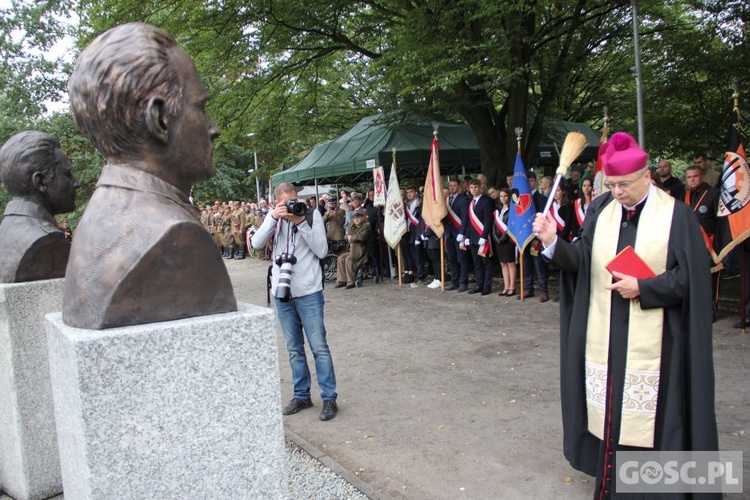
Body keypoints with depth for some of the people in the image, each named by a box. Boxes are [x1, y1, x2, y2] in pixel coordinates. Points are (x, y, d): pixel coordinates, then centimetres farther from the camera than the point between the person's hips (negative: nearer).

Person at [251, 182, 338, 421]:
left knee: (319, 347, -1)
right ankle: (301, 395, 25)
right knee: (294, 349, 13)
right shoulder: (274, 218, 6)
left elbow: (322, 251, -11)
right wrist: (273, 218, -18)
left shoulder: (312, 214, -3)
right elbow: (256, 243, -8)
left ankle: (329, 398, 8)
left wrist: (301, 223, -17)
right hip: (282, 292, 4)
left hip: (308, 291, -4)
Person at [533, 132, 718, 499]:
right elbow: (582, 262, 0)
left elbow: (691, 277, -7)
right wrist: (554, 242, -16)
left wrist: (643, 288, -16)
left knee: (647, 417, 3)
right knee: (608, 410, 12)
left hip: (651, 343, -3)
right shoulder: (599, 209, 5)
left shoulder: (676, 214, -5)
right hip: (603, 340, 4)